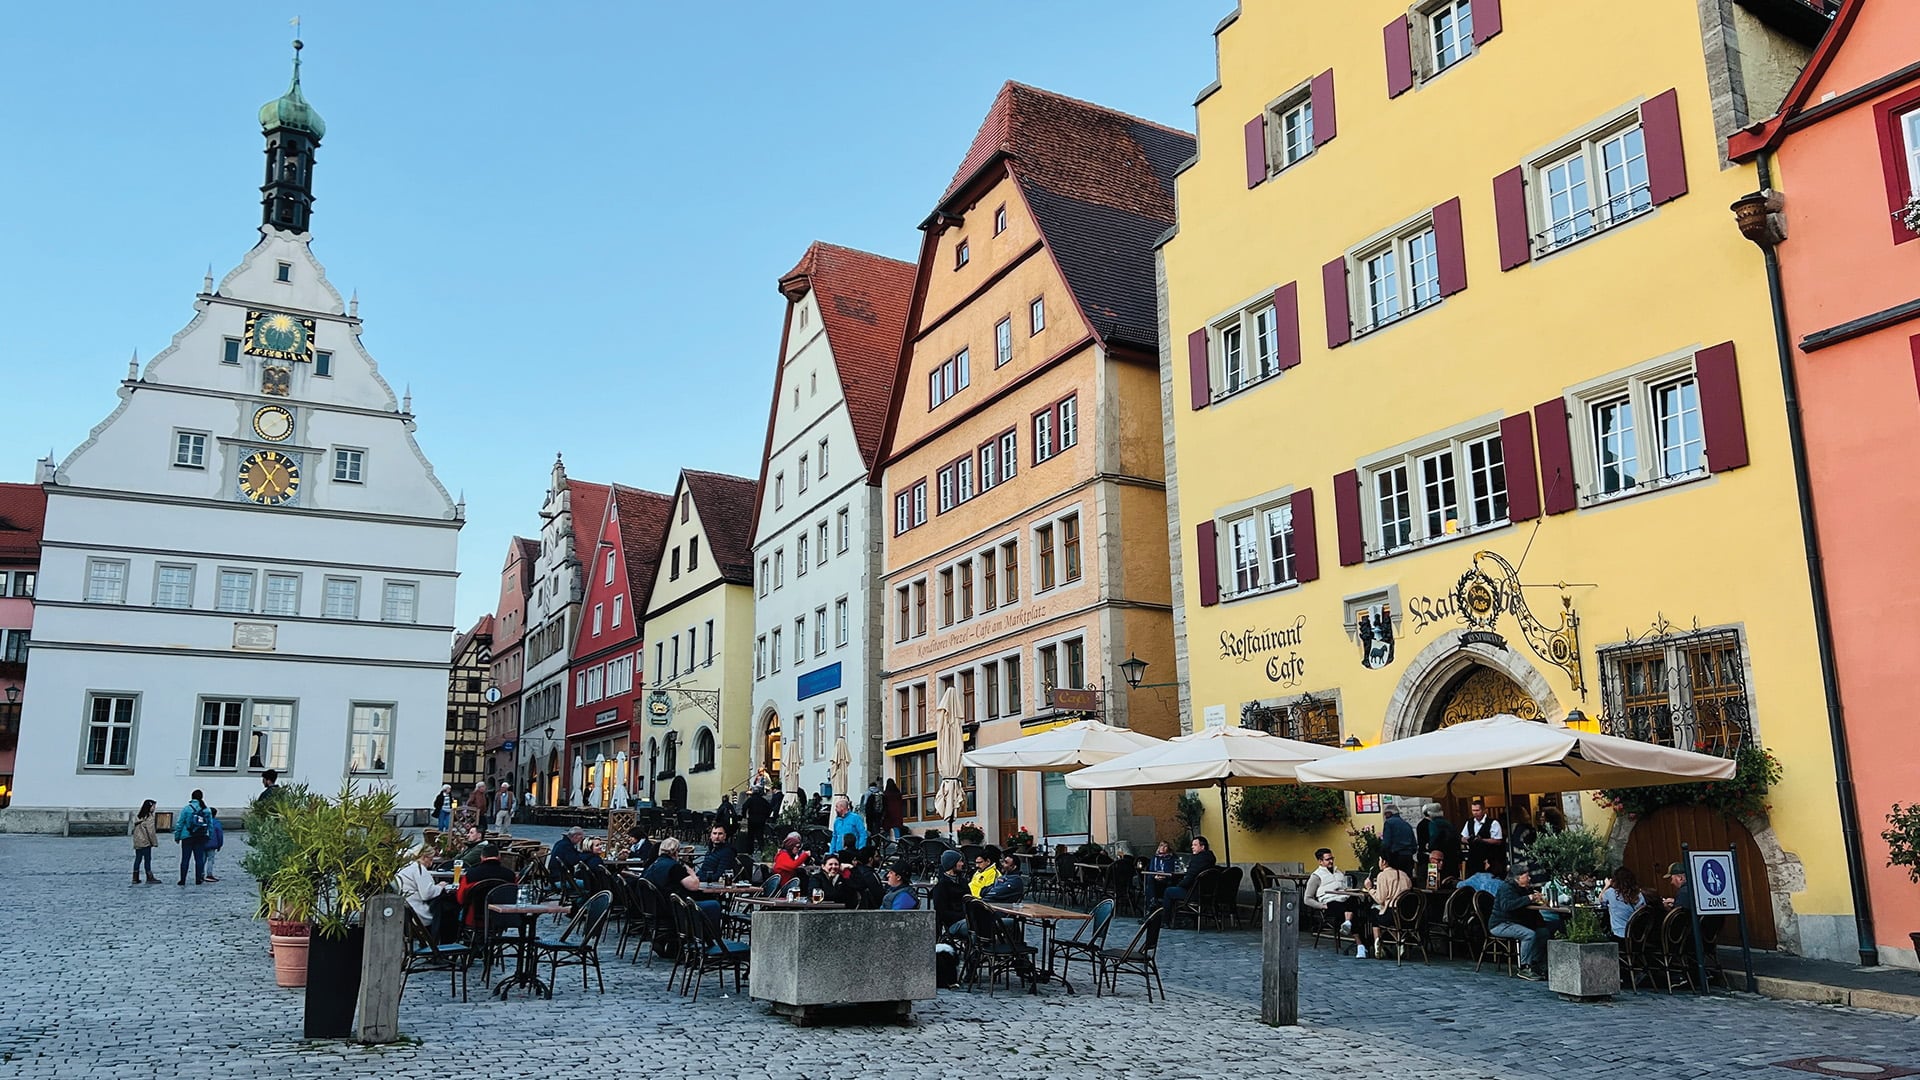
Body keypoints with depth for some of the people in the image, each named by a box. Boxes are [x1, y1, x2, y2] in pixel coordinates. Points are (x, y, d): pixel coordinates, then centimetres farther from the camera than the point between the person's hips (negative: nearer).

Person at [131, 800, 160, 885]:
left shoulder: (137, 816, 9)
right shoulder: (149, 817, -13)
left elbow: (134, 829, 11)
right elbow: (151, 831, -15)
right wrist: (155, 842, -7)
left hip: (137, 842, 7)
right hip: (146, 842, -7)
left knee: (138, 859, 12)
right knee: (147, 859, -2)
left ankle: (135, 878, 14)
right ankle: (149, 878, 1)